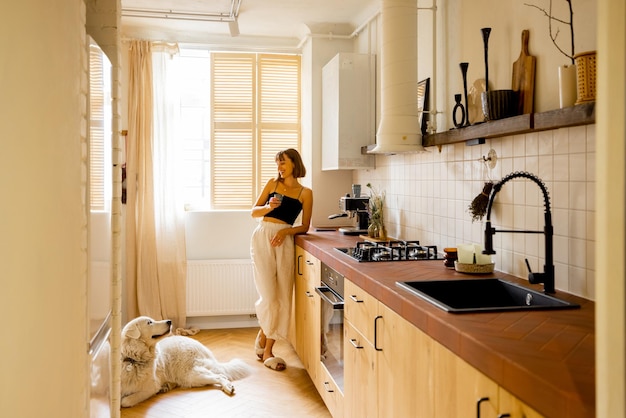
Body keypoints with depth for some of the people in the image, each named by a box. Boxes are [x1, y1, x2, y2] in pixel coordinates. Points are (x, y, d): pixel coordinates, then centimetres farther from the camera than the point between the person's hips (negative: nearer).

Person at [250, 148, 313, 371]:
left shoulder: (305, 193, 8)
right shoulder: (272, 183, 12)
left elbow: (304, 227, 7)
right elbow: (254, 212, 12)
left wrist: (286, 230, -10)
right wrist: (268, 207, -8)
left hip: (285, 241, 1)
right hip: (263, 237, -1)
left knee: (283, 297, -2)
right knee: (269, 296, -7)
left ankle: (266, 347, 12)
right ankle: (265, 345, 14)